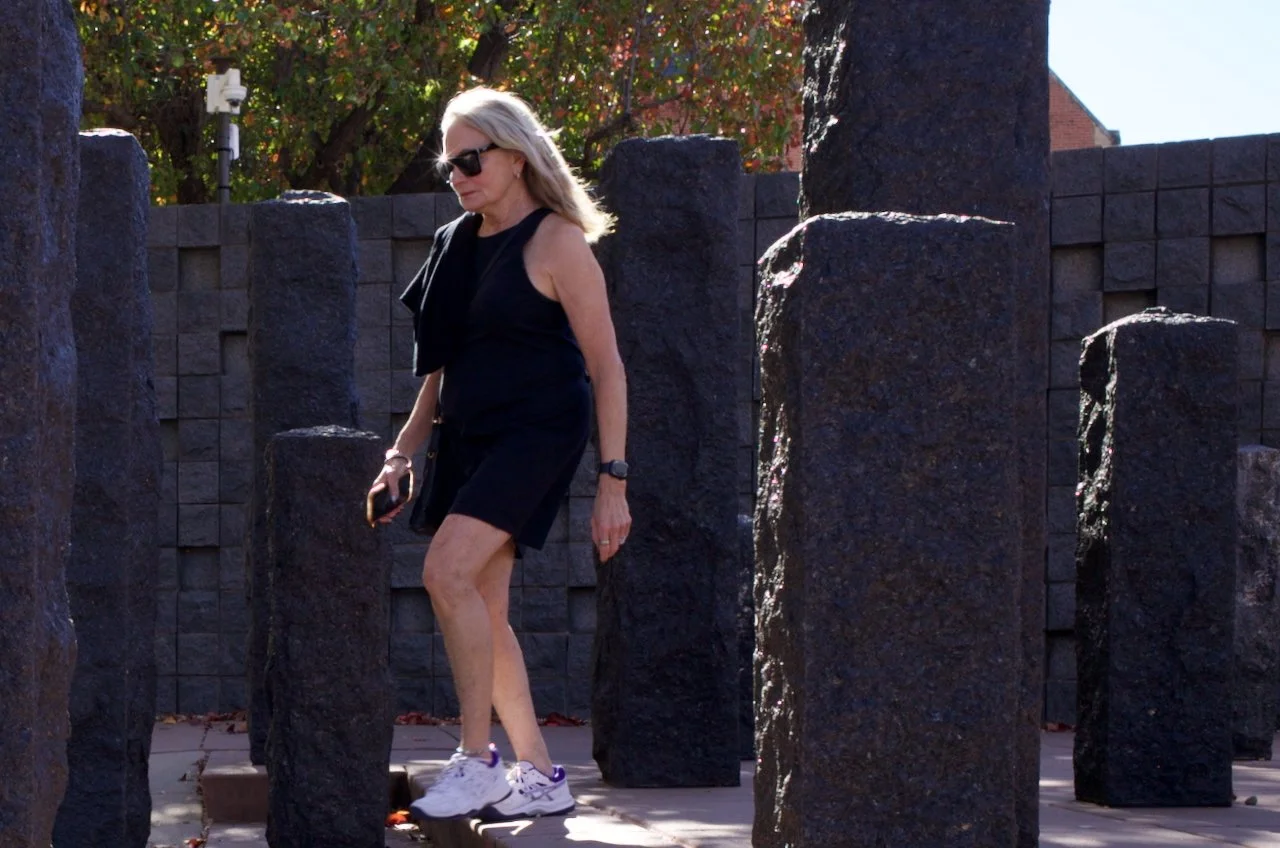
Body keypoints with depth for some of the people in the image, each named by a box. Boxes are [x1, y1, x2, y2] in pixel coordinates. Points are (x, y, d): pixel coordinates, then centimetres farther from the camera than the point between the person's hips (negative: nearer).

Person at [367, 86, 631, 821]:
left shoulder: (556, 241, -9)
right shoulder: (458, 244, 13)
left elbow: (606, 365, -10)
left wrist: (613, 480, -15)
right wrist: (404, 451, 12)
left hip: (536, 432, -8)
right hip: (469, 440, 8)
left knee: (449, 571, -22)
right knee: (483, 610, 5)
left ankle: (477, 759, -15)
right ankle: (539, 775, 13)